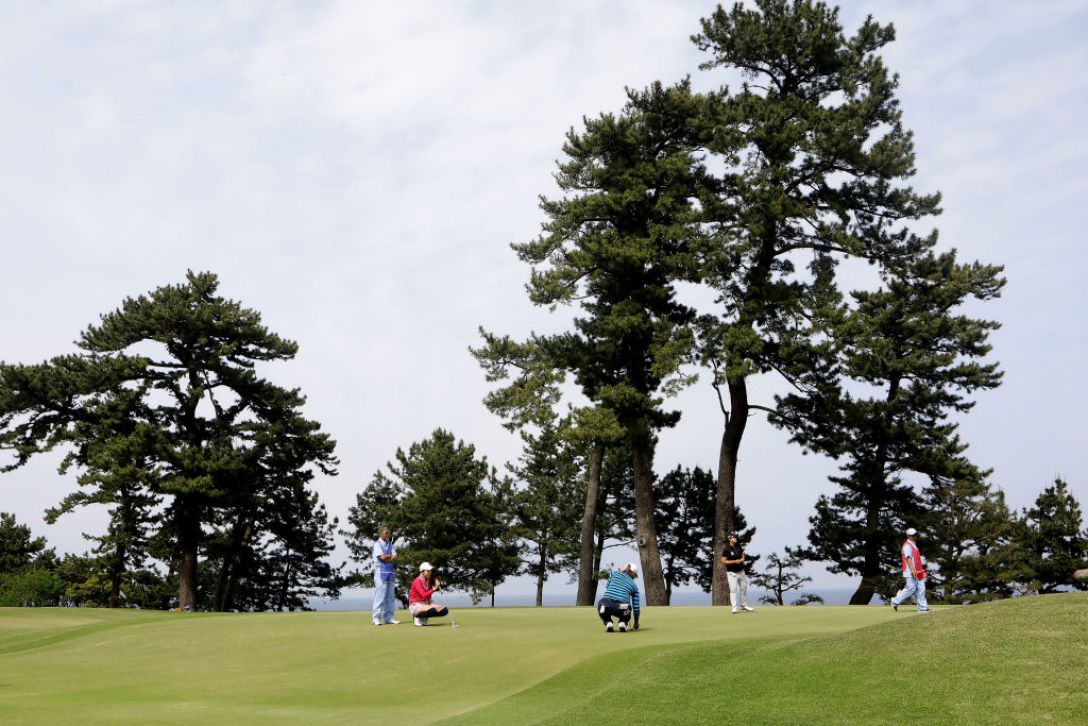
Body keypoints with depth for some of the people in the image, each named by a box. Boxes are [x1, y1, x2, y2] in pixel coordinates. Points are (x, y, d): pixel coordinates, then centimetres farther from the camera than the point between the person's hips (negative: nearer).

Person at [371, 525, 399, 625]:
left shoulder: (390, 544, 16)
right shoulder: (377, 544, -2)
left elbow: (395, 557, 4)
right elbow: (382, 557, -13)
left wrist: (386, 557, -10)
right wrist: (391, 556, 1)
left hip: (391, 573, 6)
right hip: (381, 573, -6)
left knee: (390, 597, 6)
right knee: (379, 596, -8)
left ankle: (389, 618, 10)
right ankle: (376, 618, -6)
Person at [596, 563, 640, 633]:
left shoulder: (614, 573, 19)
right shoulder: (634, 586, 22)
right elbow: (636, 607, 24)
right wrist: (636, 623, 37)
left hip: (607, 603, -1)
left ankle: (608, 623, 10)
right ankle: (622, 623, 7)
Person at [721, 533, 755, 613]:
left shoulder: (738, 546, 5)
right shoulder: (727, 549, -13)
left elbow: (742, 555, 19)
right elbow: (723, 561, -14)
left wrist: (742, 559, -5)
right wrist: (734, 561, -21)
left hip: (741, 571, 7)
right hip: (732, 573, -7)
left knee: (743, 588, 12)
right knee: (733, 589, -11)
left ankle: (743, 605, 26)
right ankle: (734, 607, -10)